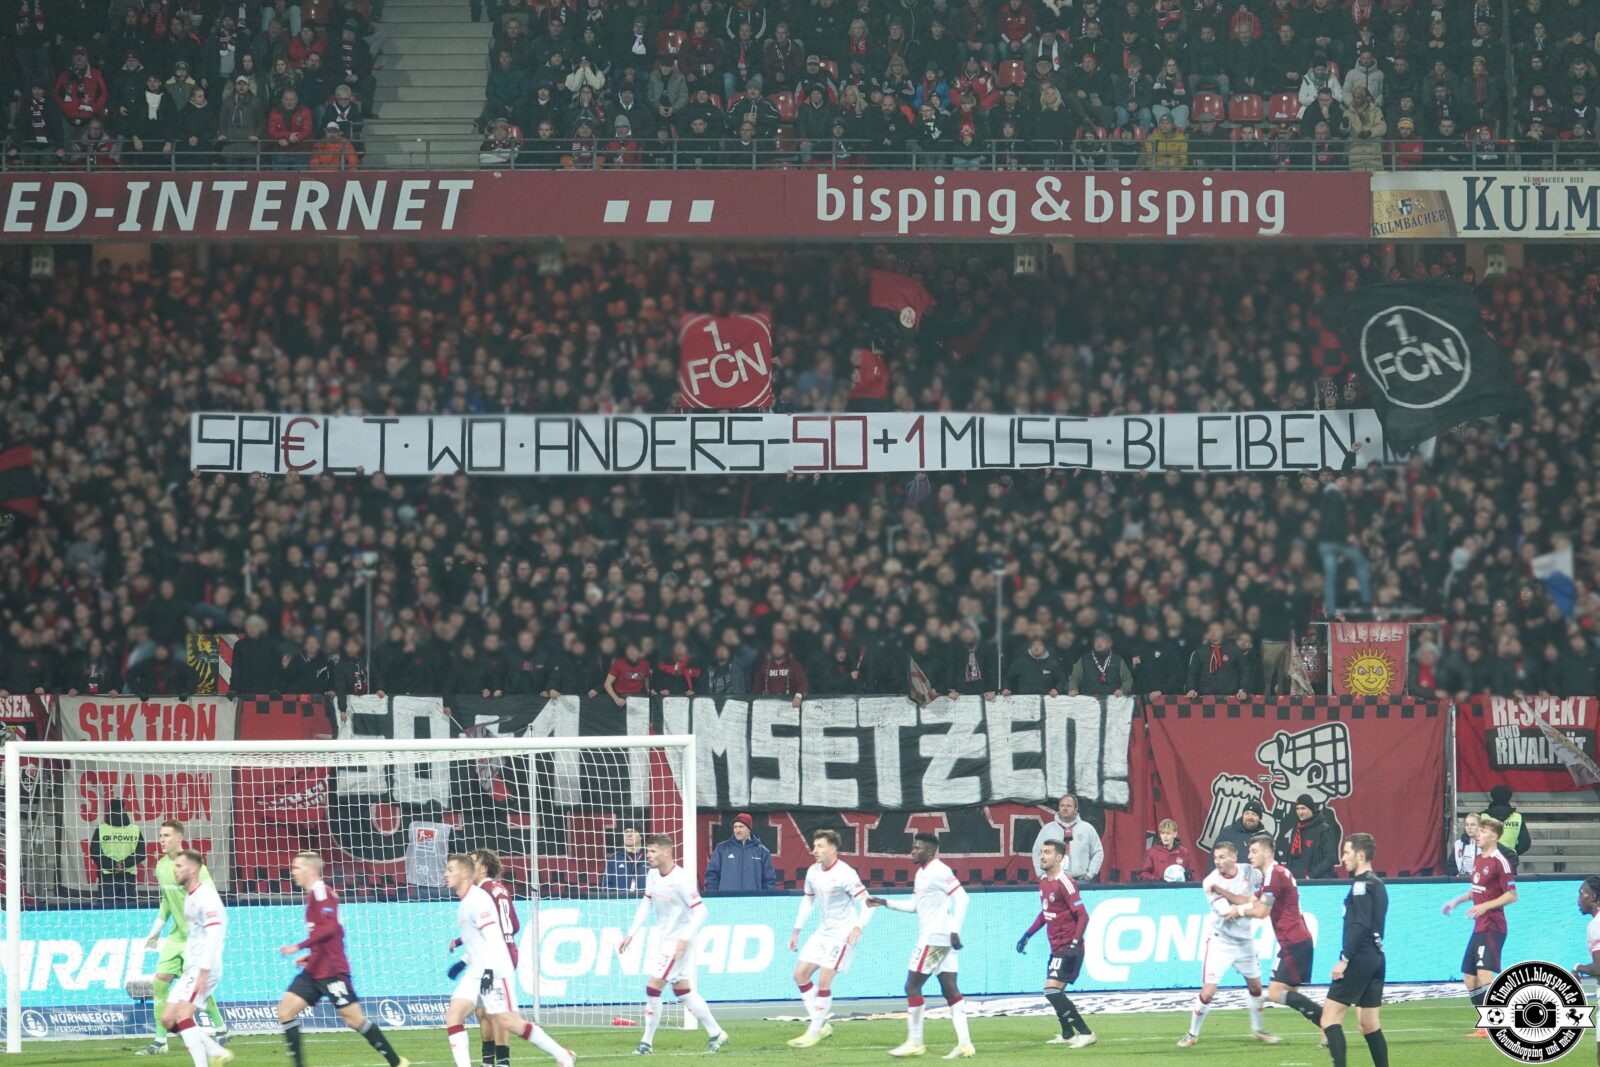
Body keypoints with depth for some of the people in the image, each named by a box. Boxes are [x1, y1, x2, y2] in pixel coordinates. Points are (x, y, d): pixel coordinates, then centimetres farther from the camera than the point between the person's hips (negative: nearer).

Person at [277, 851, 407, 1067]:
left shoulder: (321, 892, -13)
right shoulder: (314, 894, 16)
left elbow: (329, 928, -25)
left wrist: (299, 947, -24)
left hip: (331, 971, -10)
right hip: (314, 971, 10)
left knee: (354, 1018, -5)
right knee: (286, 1011, 0)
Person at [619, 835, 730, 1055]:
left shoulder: (681, 879, -21)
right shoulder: (652, 876, 3)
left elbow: (700, 911, -21)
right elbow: (645, 905, 13)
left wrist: (685, 939, -27)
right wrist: (631, 934, 8)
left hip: (678, 942, -8)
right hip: (663, 940, 8)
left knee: (653, 989, -10)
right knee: (683, 992, 12)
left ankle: (647, 1042, -1)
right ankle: (716, 1033, 21)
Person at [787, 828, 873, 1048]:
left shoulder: (845, 874, -18)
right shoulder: (813, 872, 5)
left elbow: (866, 902, -18)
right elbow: (808, 900, 19)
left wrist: (858, 927, -34)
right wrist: (797, 931, 17)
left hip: (842, 934, -8)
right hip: (823, 932, 8)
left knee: (823, 981, -12)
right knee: (800, 974, 3)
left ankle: (814, 1033, -2)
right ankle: (821, 1025, 11)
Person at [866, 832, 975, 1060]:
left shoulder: (937, 871, -13)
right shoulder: (922, 873, 18)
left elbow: (961, 897, -20)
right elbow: (916, 904, 29)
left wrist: (955, 930, -25)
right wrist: (885, 903, 25)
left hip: (933, 938, -10)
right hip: (944, 939, 10)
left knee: (912, 986, -3)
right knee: (950, 990, 4)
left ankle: (914, 1043, 1)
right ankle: (964, 1043, 0)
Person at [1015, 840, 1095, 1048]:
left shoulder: (1064, 883, -17)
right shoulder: (1044, 882, 10)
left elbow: (1082, 915, -20)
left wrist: (1075, 942, -28)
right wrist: (1028, 935, 23)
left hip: (1068, 948, -9)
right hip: (1056, 947, 9)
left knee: (1052, 990, -18)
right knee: (1054, 993, 17)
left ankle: (1085, 1033, -14)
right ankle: (1067, 1035, 34)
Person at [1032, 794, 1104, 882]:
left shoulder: (1087, 829, 6)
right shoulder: (1047, 829, 7)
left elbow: (1098, 853, 10)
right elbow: (1037, 852, 13)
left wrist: (1090, 874, 1)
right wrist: (1042, 875, 4)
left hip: (1080, 881, 0)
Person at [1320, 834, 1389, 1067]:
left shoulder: (1362, 884, -11)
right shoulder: (1378, 885, 18)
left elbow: (1360, 925, -21)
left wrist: (1344, 959, -22)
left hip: (1360, 958, -9)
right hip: (1376, 958, 9)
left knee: (1330, 1015, -9)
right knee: (1369, 1025, 12)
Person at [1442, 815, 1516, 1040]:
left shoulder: (1500, 862, -12)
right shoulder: (1479, 860, 14)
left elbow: (1512, 895, -15)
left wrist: (1485, 906, -22)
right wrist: (1457, 901, 22)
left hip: (1492, 927, -10)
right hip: (1479, 927, 10)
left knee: (1484, 974, -19)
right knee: (1469, 978, 10)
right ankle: (1485, 1027, 17)